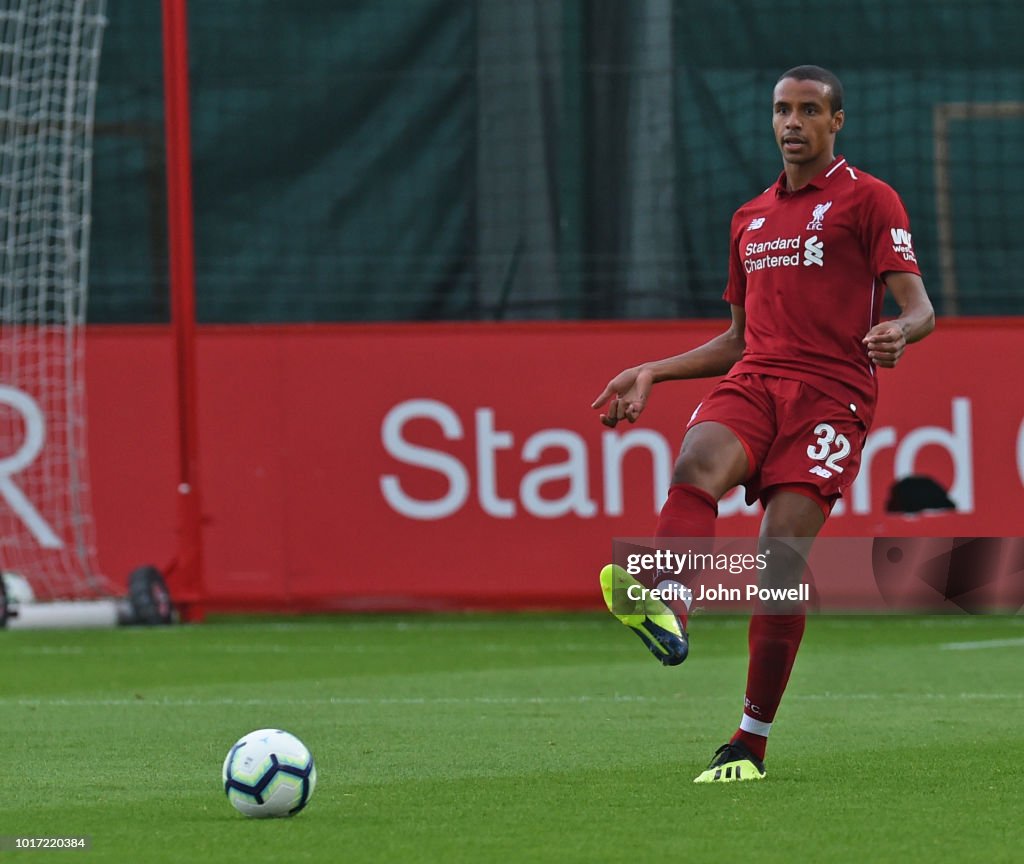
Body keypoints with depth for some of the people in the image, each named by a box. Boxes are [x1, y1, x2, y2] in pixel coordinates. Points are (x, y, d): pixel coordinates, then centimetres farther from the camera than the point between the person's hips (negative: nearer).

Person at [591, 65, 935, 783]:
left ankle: (751, 743, -10)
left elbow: (920, 307, -3)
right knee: (698, 464, -31)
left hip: (832, 393, -4)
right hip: (753, 380, 4)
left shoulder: (868, 199, 6)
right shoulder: (751, 218, 25)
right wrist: (653, 373, 22)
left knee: (783, 552, -17)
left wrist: (898, 332, -27)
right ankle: (667, 612, -58)